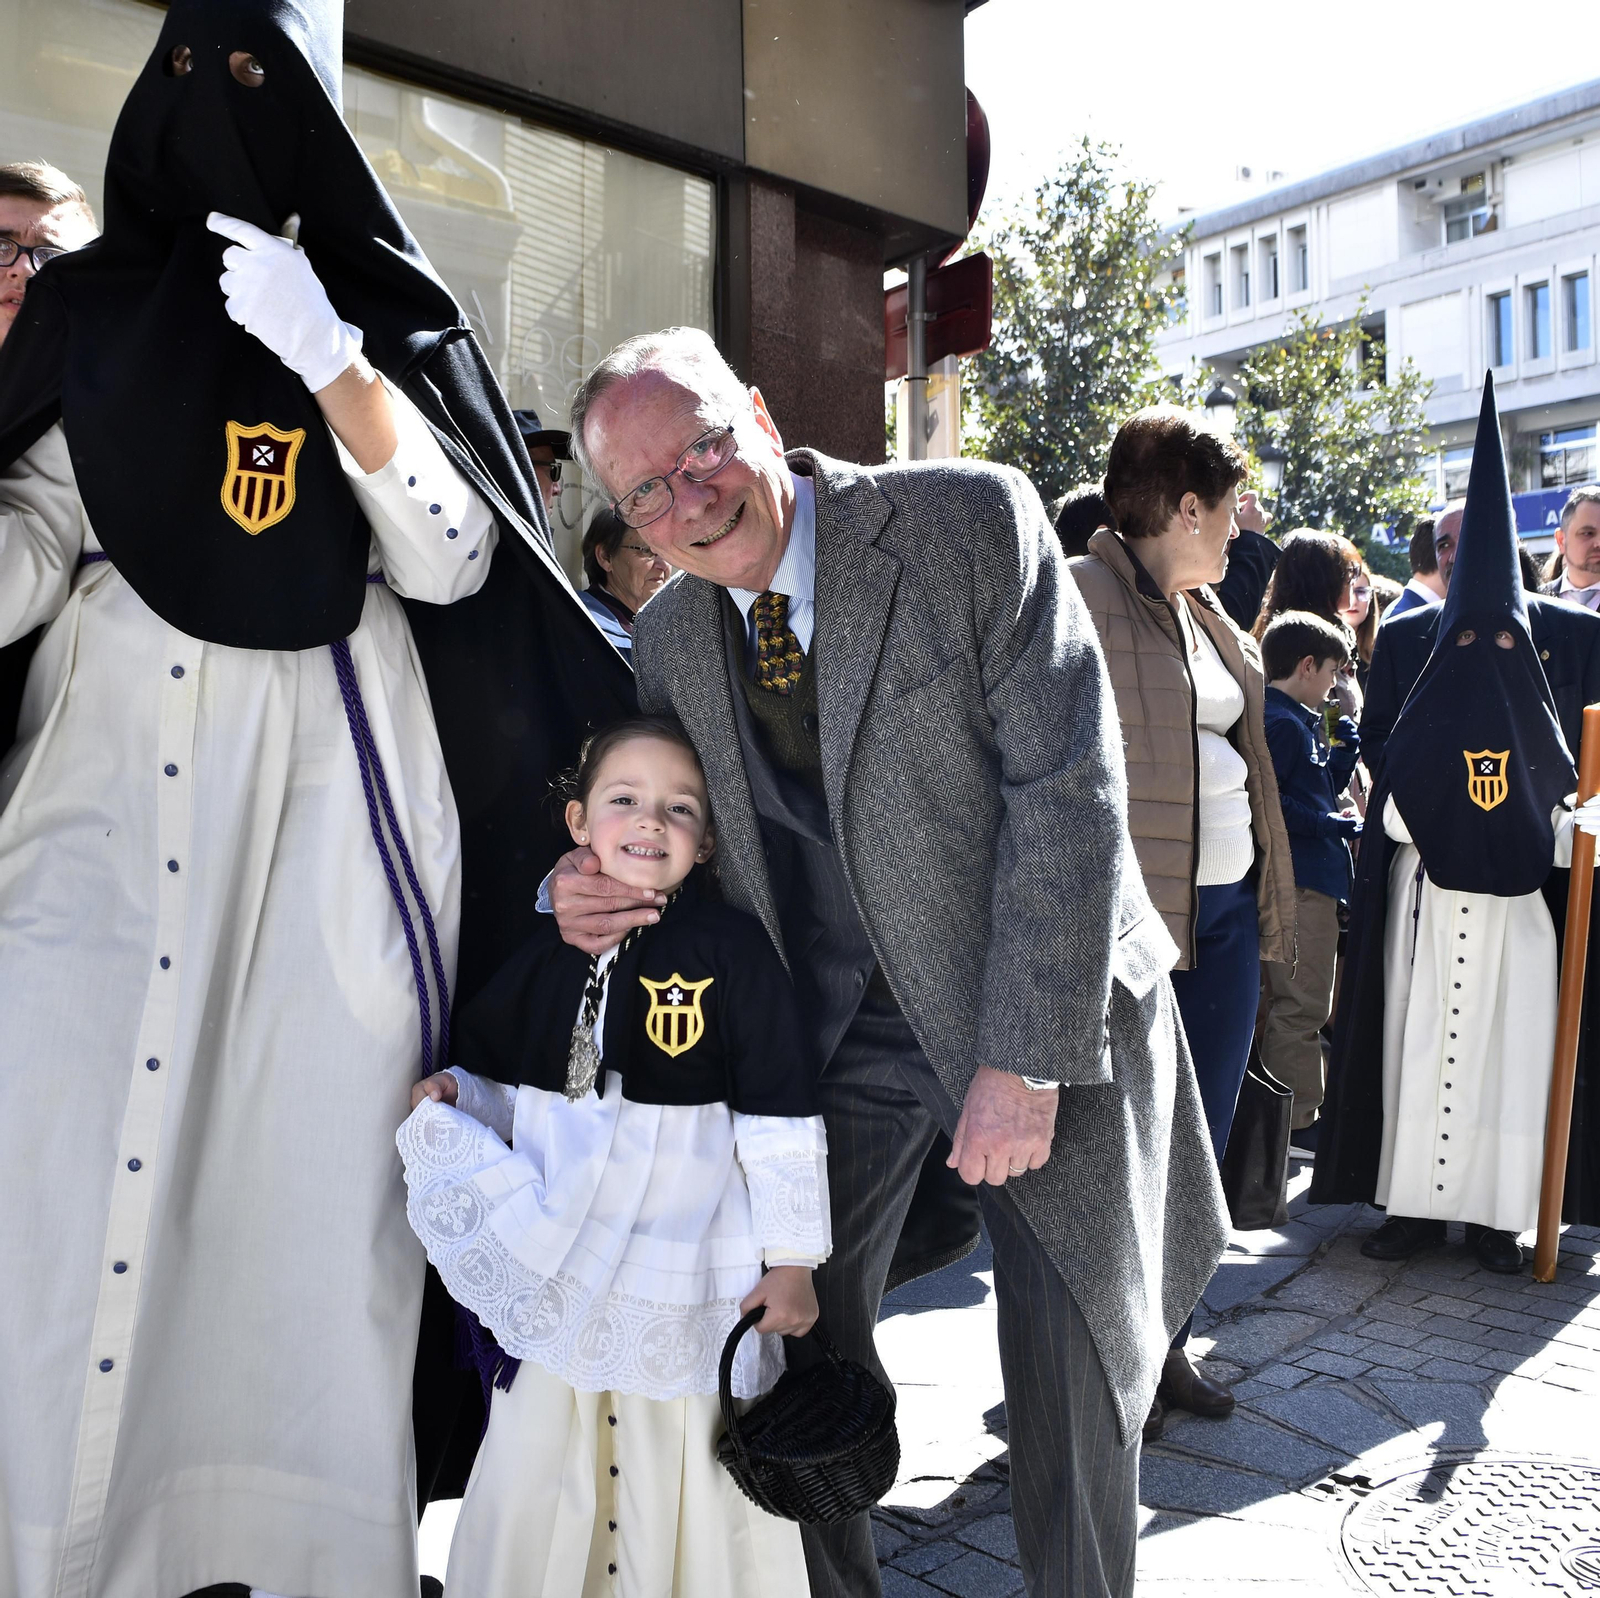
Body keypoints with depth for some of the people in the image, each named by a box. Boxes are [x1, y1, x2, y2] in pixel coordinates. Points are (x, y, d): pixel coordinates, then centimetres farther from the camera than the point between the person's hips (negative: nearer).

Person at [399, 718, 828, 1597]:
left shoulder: (732, 948, -10)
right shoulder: (543, 956, 4)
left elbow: (780, 1119, -9)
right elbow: (502, 1088, 16)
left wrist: (792, 1257, -8)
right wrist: (449, 1098, -5)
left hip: (689, 1277, -3)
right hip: (555, 1271, 4)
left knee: (695, 1494, 12)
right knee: (527, 1490, 14)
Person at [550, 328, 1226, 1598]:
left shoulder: (973, 521, -15)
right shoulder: (667, 640, -1)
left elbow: (1068, 787, -19)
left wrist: (1025, 1057, -21)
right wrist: (596, 893, -15)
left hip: (1046, 1015, -3)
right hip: (841, 1030, 4)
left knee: (1078, 1373, 11)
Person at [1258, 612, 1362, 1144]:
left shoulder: (1301, 721, 18)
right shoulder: (1282, 723, -15)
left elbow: (1319, 790, 24)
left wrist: (1342, 752, 10)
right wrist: (1327, 824, -19)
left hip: (1311, 877, 11)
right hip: (1300, 879, -11)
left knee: (1292, 1000, 16)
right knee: (1301, 1004, -3)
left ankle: (1293, 1105, 27)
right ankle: (1294, 1122, 4)